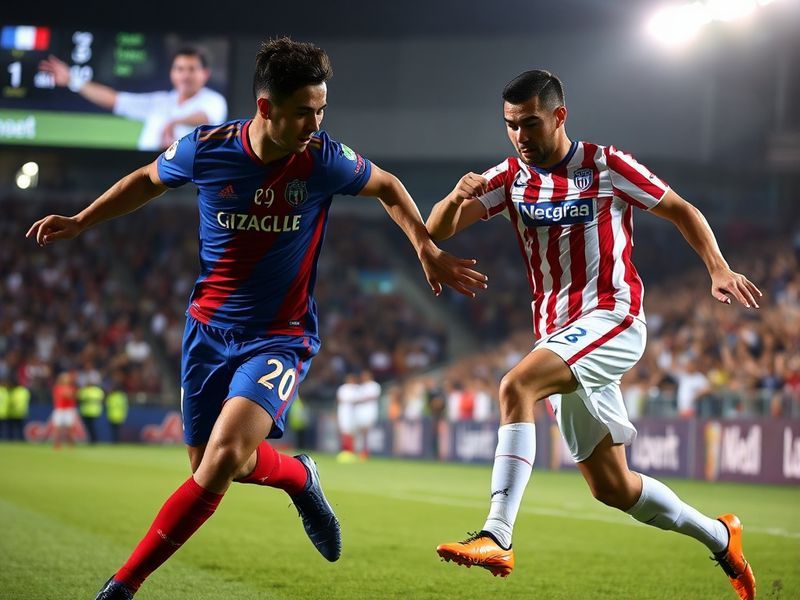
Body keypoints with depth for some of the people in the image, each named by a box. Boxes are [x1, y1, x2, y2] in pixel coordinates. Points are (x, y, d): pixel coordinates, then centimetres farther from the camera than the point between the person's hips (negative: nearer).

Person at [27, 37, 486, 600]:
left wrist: (429, 251, 2)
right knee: (211, 463, 7)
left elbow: (389, 188, 7)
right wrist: (80, 222, 6)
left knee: (225, 453, -24)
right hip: (210, 327, 3)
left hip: (281, 337, -3)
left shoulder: (324, 160, -14)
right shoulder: (206, 149, -11)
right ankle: (301, 477, 41)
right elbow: (147, 180, 12)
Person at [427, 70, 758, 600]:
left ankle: (497, 538, -38)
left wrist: (719, 270, -9)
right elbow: (437, 230, -1)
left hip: (612, 318, -6)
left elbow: (682, 211, 6)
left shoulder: (605, 166, -3)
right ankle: (719, 537, 30)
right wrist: (457, 197, -24)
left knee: (516, 387, -32)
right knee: (611, 487, 9)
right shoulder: (510, 178, 8)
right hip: (559, 334, 6)